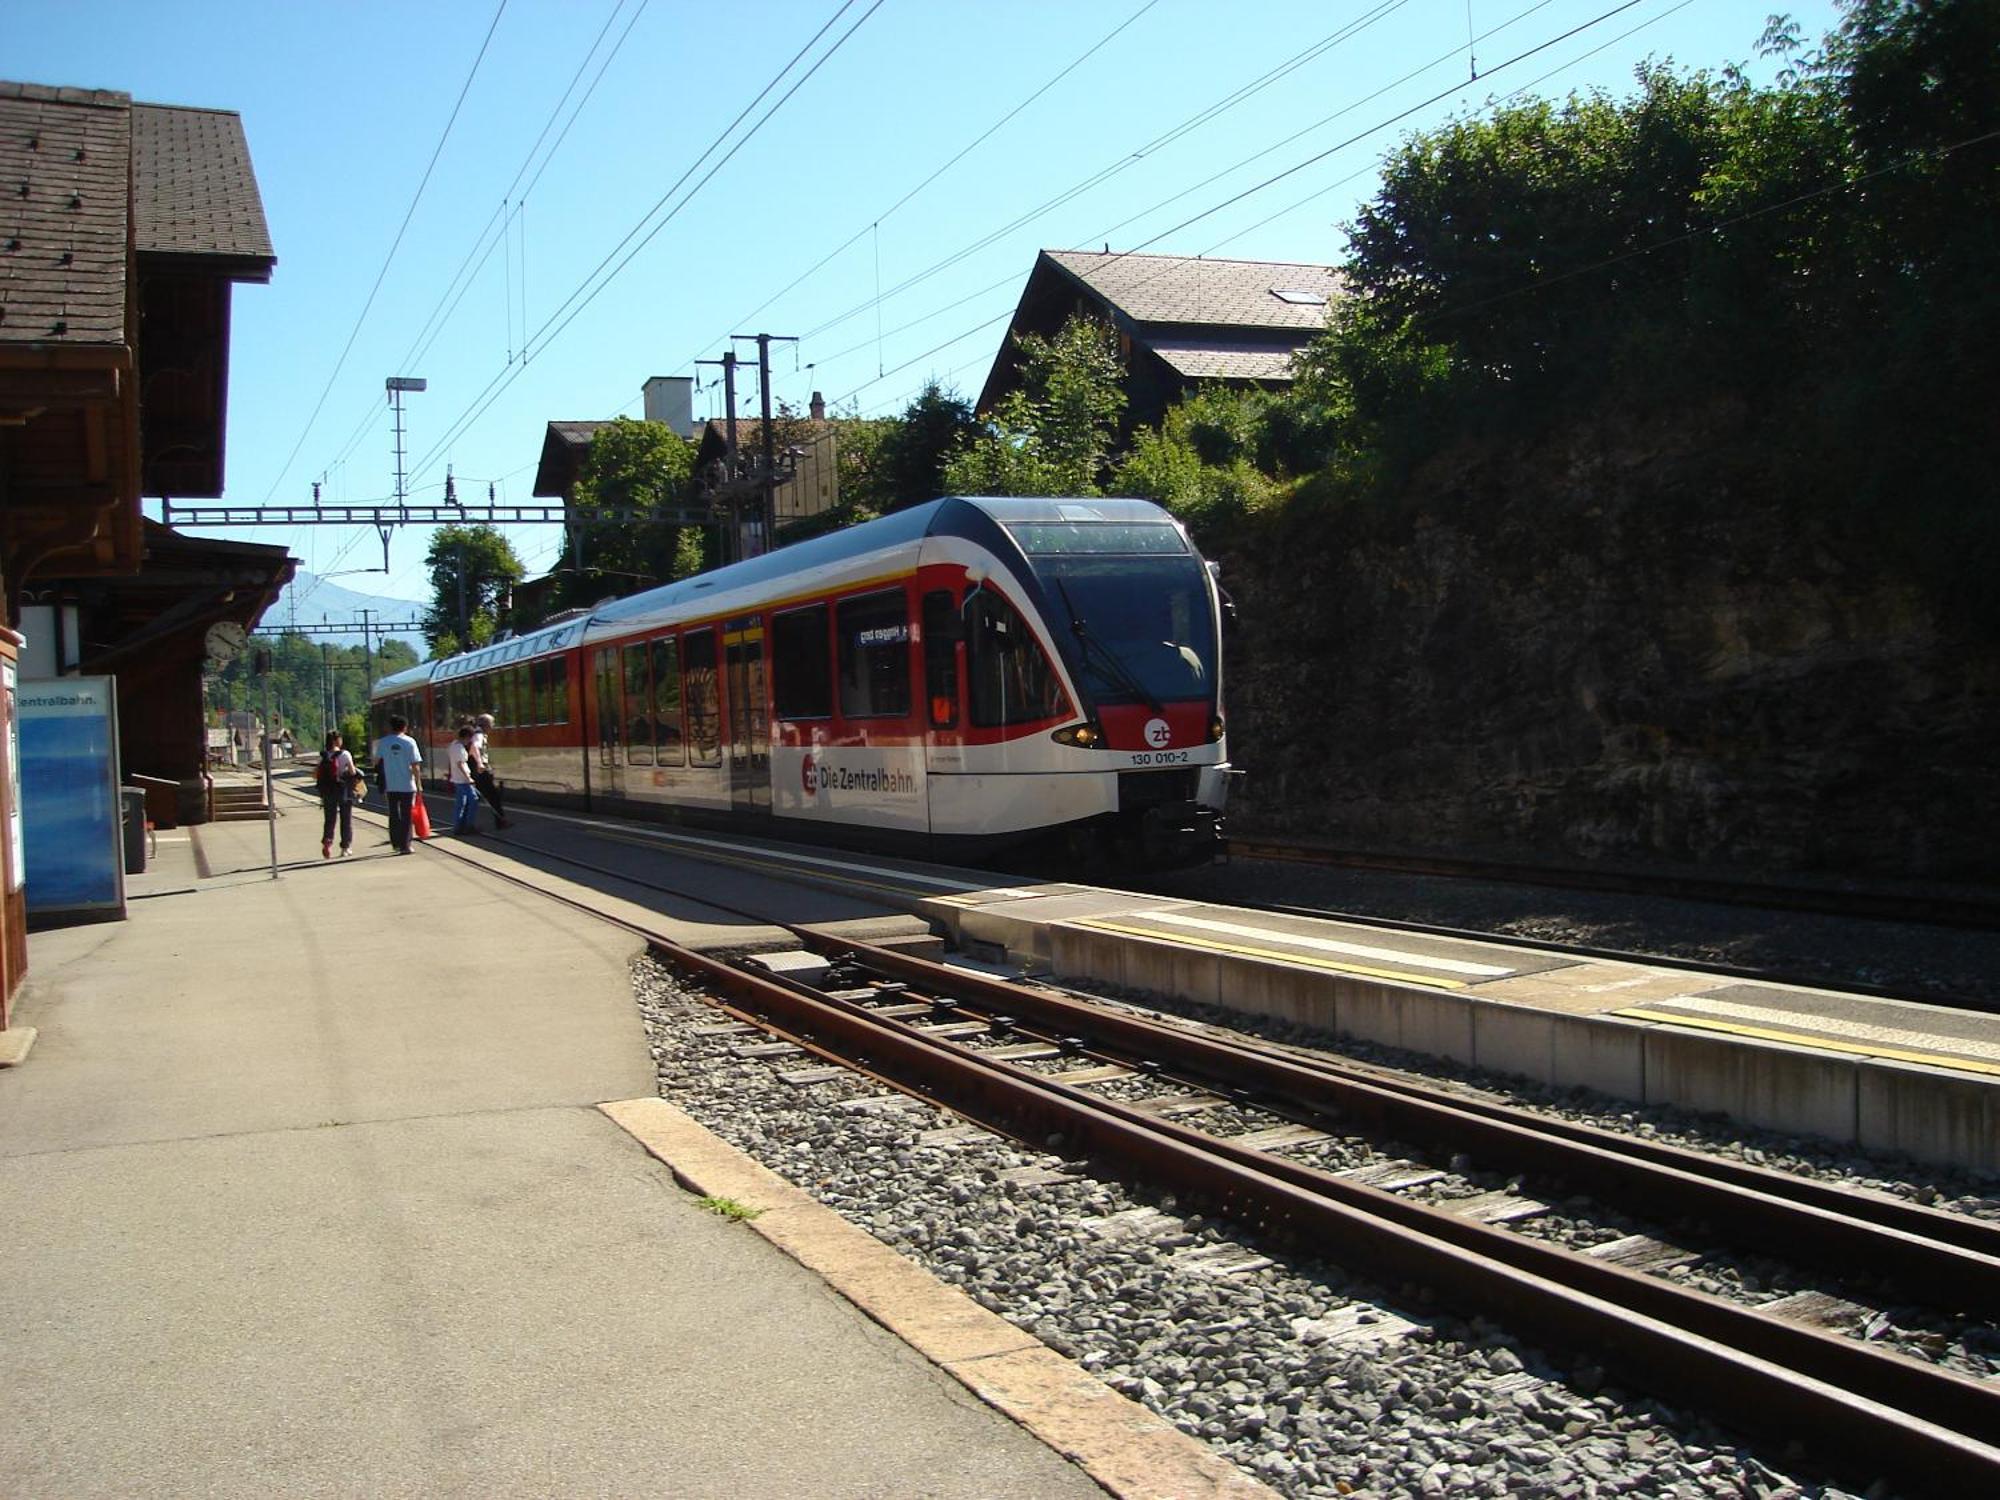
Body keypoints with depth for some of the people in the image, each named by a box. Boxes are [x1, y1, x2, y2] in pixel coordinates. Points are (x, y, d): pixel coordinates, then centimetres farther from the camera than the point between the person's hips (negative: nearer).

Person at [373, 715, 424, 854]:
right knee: (406, 816, 4)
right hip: (407, 785, -2)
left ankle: (396, 843, 17)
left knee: (394, 815, 15)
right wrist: (419, 784, -2)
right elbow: (415, 766, -9)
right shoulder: (409, 742, -7)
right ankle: (404, 846, 3)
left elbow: (377, 761, 5)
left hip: (390, 786, 2)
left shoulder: (383, 742, 0)